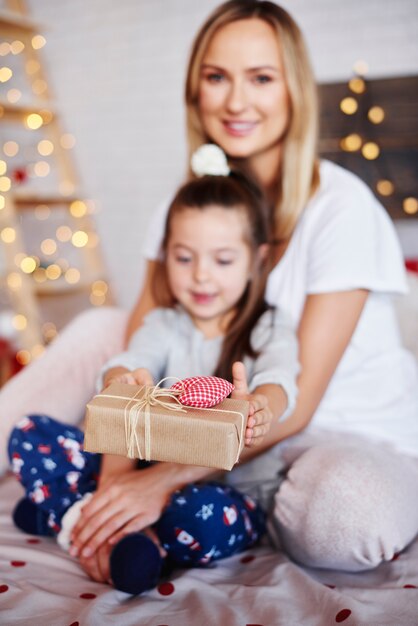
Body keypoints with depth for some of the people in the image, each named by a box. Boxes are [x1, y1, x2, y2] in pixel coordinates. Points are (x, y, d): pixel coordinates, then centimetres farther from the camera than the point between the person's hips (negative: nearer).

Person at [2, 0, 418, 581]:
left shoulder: (341, 207, -18)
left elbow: (295, 404, -20)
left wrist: (167, 478, -28)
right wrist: (115, 477, -24)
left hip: (358, 435, -3)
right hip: (242, 434, 4)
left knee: (343, 518, -38)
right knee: (98, 328, -4)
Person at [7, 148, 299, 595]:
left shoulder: (269, 330, 2)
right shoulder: (164, 325, 11)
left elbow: (280, 378, -19)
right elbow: (126, 364, -8)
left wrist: (260, 408, -44)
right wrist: (122, 381, -34)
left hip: (226, 484, -3)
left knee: (203, 515, -39)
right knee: (29, 434, -7)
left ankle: (65, 512, -18)